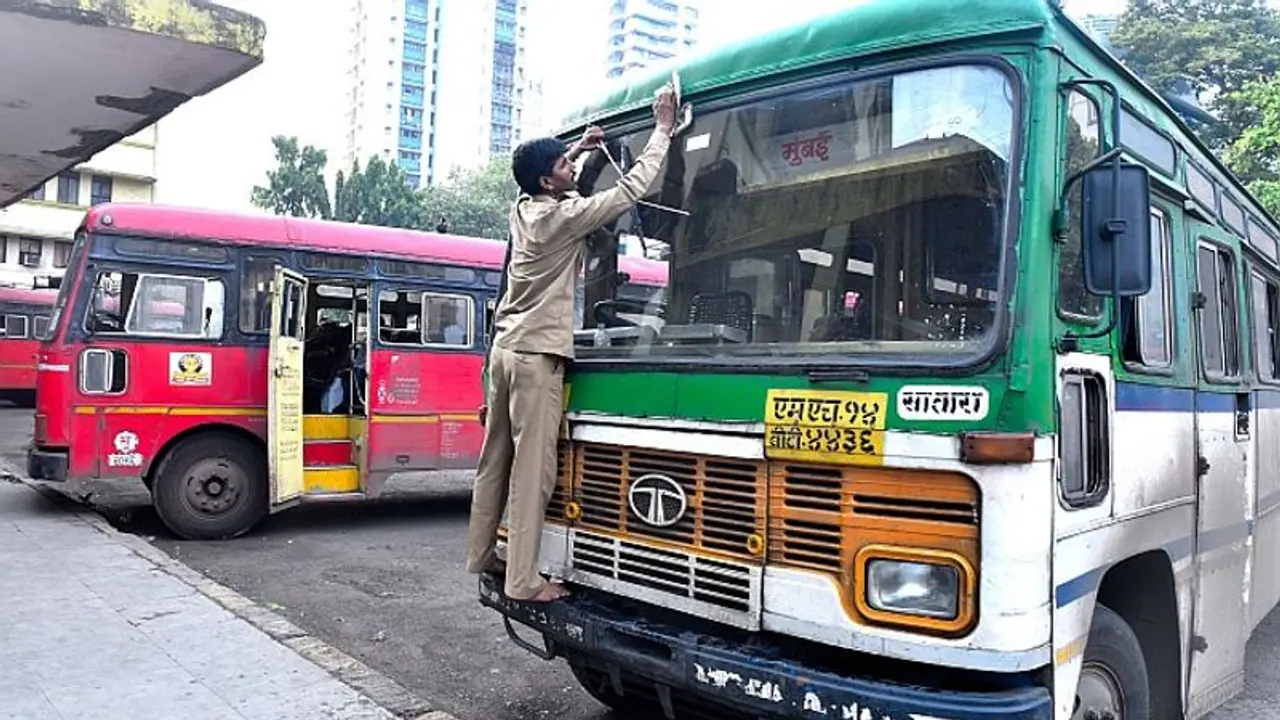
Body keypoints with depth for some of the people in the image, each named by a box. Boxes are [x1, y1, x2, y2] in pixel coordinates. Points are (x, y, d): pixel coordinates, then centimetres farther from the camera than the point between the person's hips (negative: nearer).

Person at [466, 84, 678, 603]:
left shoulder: (524, 207, 10)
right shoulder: (565, 216, -12)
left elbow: (542, 179, 35)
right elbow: (631, 189, -12)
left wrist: (578, 149, 27)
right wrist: (663, 129, -4)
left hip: (505, 348, 9)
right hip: (537, 355, -9)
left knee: (495, 459, 14)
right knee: (533, 470, -6)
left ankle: (481, 554, 24)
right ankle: (523, 580, -2)